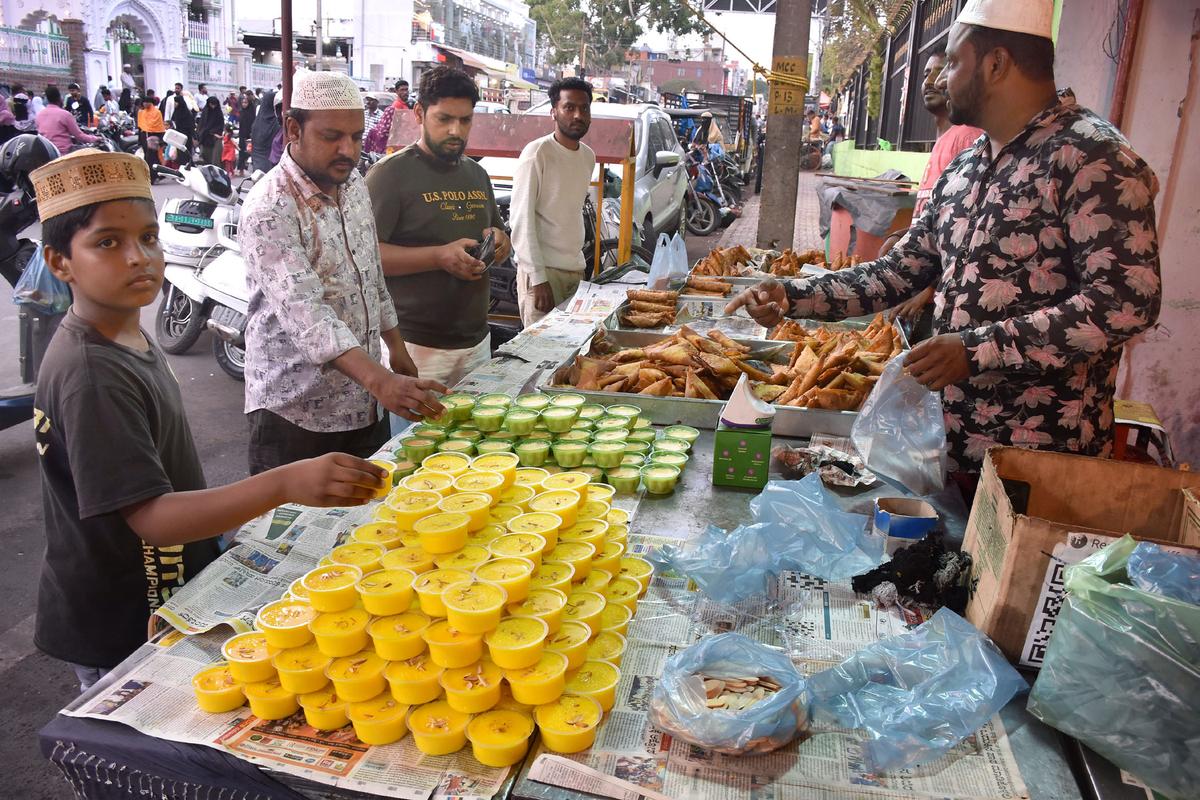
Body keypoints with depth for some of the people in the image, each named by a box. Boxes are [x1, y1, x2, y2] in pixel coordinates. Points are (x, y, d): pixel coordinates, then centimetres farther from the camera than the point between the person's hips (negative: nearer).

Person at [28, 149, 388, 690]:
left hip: (168, 595, 9)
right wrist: (283, 485, -46)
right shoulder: (89, 373, -29)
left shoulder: (129, 336, 1)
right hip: (119, 629, -9)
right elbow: (151, 516, -34)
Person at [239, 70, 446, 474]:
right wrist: (379, 380, -44)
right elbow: (303, 311, -33)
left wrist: (396, 346, 16)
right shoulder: (270, 210, -21)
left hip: (365, 404, 7)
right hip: (295, 412, -7)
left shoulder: (354, 184, 5)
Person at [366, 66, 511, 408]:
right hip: (416, 347, -7)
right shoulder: (390, 174, -8)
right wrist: (439, 256, -24)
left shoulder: (477, 174, 15)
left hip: (476, 341, 7)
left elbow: (500, 233, 27)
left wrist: (498, 241, 2)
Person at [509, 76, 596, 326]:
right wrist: (537, 278, -21)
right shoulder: (537, 153, -10)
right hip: (543, 270, -7)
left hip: (576, 268, 7)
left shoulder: (588, 156, 12)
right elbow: (521, 219, -15)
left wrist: (578, 260, 15)